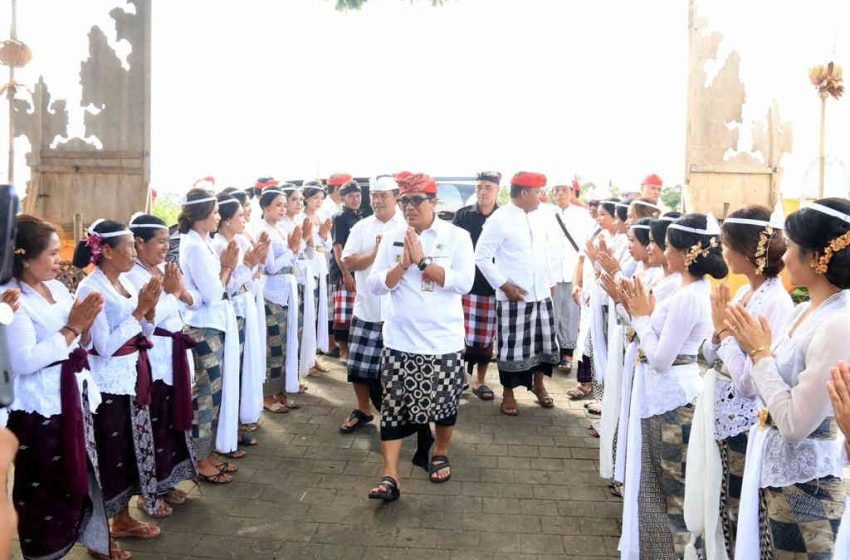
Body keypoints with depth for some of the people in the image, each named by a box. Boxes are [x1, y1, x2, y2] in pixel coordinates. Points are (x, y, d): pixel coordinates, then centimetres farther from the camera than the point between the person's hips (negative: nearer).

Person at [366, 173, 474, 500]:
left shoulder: (457, 237, -4)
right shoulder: (392, 239, 4)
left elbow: (464, 282, -16)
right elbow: (375, 285, -1)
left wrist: (422, 261, -17)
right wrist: (404, 264, -16)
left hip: (443, 340, -1)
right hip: (400, 340, 2)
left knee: (444, 402, 13)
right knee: (394, 407, -1)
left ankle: (441, 453, 38)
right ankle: (390, 477, 3)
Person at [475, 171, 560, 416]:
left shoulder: (540, 219, 7)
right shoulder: (499, 219, -11)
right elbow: (482, 257, -11)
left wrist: (551, 282, 15)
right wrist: (504, 285, -14)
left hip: (541, 294, 6)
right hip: (513, 297, -6)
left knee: (544, 342, 14)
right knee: (513, 347, 3)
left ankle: (538, 384, 35)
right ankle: (508, 394, 19)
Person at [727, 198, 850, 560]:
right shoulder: (805, 311, 5)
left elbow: (794, 424, -24)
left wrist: (761, 352, -16)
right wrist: (754, 347, -2)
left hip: (805, 482, -8)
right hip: (774, 465, 8)